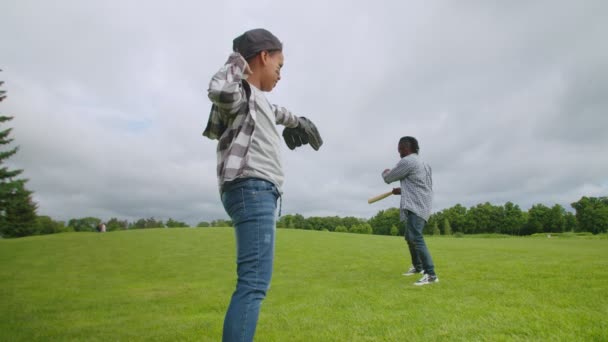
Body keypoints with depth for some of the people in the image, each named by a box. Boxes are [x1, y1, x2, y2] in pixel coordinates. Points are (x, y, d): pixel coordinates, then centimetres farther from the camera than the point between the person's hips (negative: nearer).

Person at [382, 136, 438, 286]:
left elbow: (388, 179, -2)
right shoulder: (423, 163, 20)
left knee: (416, 239, -18)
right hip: (419, 205, 11)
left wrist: (385, 172, 21)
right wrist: (403, 190, 25)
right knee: (410, 237, 22)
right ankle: (418, 266, 37)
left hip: (415, 206, -11)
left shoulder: (407, 161, -10)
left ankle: (431, 274, -20)